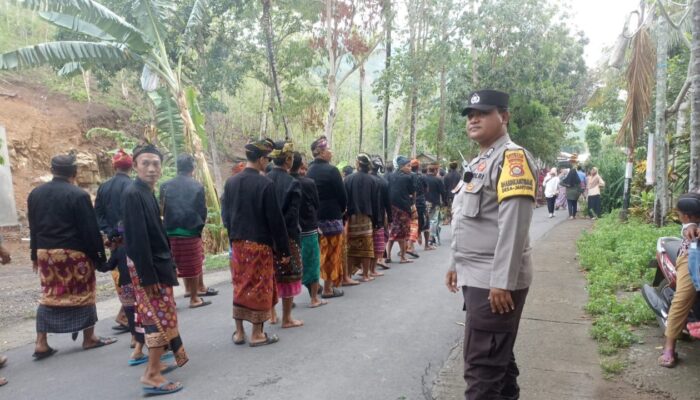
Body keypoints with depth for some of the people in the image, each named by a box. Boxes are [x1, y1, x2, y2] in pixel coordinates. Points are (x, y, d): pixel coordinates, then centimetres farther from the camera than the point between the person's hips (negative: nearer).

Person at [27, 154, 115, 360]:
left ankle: (41, 343, 12)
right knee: (83, 295, 6)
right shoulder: (78, 195, -15)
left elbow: (33, 227, 12)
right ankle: (89, 338, 16)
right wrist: (99, 256, -7)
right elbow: (90, 230, -14)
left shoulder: (35, 194, 6)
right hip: (74, 253, -6)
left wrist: (35, 254, 19)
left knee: (49, 296, 13)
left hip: (46, 252, 6)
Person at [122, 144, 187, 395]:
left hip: (158, 263, 9)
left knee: (157, 318, 17)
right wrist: (148, 276, -22)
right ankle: (152, 376, 6)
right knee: (160, 318, -3)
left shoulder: (148, 193, 10)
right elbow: (137, 238, -22)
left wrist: (168, 265, 14)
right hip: (147, 266, -9)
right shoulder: (133, 194, -18)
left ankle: (154, 364, 30)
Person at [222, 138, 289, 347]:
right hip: (260, 244, -5)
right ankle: (257, 334, 14)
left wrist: (234, 237, 17)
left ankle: (239, 332, 23)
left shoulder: (230, 182, 2)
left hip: (238, 243, 6)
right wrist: (284, 249, -7)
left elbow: (225, 215, 7)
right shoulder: (265, 183, -16)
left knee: (240, 286, 15)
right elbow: (275, 219, -14)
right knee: (259, 287, 6)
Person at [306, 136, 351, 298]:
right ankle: (328, 288, 7)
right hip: (331, 215, -7)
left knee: (325, 251, 17)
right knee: (332, 252, 2)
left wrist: (316, 211, 16)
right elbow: (342, 194, -13)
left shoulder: (310, 171, 6)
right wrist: (342, 209, 5)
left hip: (316, 215, 7)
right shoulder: (331, 170, -15)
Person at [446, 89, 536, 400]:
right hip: (478, 276, 10)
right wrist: (456, 264, 22)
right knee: (497, 357, 20)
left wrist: (502, 281, -25)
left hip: (495, 281, -9)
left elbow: (513, 225, -21)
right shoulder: (478, 162, 18)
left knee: (482, 366, -5)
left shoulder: (511, 157, -12)